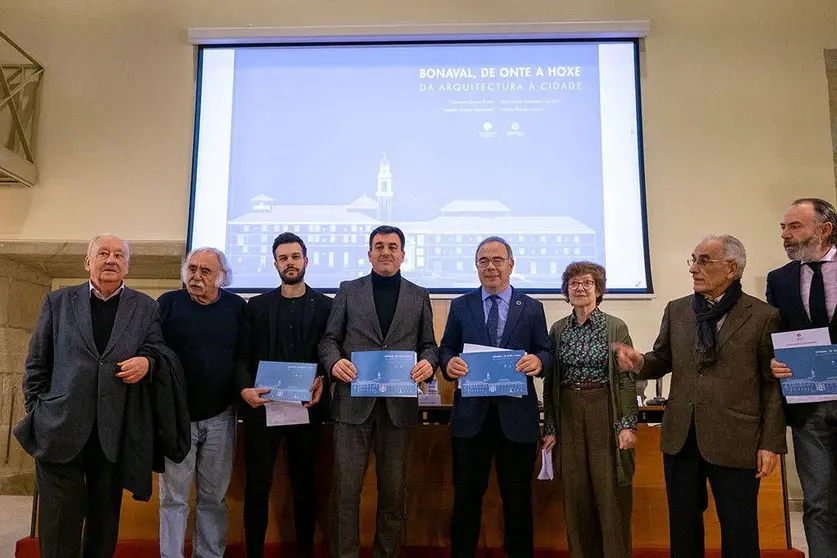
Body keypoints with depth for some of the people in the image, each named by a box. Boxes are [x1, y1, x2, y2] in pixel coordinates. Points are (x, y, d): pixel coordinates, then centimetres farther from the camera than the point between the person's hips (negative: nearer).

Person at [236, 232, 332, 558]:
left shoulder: (325, 305, 5)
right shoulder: (257, 305, 9)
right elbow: (242, 355, 4)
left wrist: (322, 383, -14)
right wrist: (244, 388, -12)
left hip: (306, 406, 0)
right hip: (262, 405, 1)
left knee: (305, 483, 10)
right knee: (257, 485, 3)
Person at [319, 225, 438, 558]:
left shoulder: (419, 296, 12)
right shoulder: (348, 291, 8)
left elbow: (428, 344, 10)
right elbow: (329, 339, 6)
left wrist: (428, 362, -12)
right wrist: (334, 362, -15)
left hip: (399, 403, 1)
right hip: (354, 400, -1)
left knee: (393, 489, 10)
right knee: (346, 487, 0)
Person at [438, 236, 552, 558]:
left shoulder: (532, 309, 8)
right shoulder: (460, 306, 9)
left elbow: (546, 353, 5)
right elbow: (446, 349, 7)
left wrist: (538, 361, -19)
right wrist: (448, 363, -16)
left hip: (516, 416, 0)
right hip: (471, 414, 1)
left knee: (517, 497, 10)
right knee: (466, 495, 9)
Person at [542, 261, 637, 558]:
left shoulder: (616, 327, -3)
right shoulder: (558, 329, 7)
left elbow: (627, 379, -4)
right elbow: (550, 382, 9)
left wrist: (628, 424, -11)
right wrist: (550, 428, 6)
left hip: (605, 415, -3)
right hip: (569, 416, 3)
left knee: (610, 492, 1)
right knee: (575, 493, 9)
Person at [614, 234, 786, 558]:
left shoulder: (763, 317, -4)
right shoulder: (676, 310, 8)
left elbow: (773, 385, -4)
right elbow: (663, 361, 14)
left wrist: (771, 444, -6)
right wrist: (639, 362, -9)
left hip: (735, 441, -3)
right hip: (680, 437, 4)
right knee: (683, 527, 14)